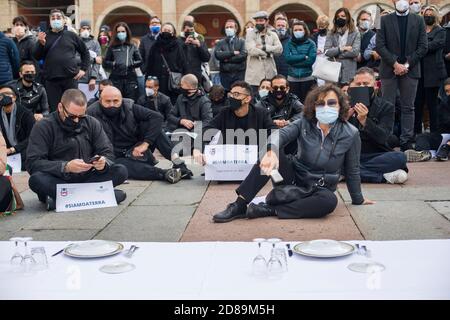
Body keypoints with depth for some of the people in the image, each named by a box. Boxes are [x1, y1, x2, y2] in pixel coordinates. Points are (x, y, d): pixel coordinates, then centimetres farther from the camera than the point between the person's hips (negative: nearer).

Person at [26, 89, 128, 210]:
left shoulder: (92, 124, 4)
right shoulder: (43, 127, -7)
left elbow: (108, 154, 2)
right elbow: (33, 163, -16)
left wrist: (103, 163, -24)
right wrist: (66, 167, -30)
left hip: (86, 178, 4)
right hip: (56, 180, -3)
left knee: (121, 171, -18)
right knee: (36, 179, -34)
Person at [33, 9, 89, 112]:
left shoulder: (71, 35, 8)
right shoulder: (44, 36, 9)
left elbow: (85, 52, 16)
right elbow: (37, 57, 5)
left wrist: (84, 69, 7)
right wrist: (41, 43, -13)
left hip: (71, 78, 0)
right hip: (51, 80, 0)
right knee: (54, 110, 2)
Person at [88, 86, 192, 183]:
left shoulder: (129, 106, -5)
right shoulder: (92, 114, -11)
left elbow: (157, 117, -14)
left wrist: (145, 143, -21)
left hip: (138, 150, 3)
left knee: (149, 124, -19)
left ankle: (177, 162, -28)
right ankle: (165, 174, -50)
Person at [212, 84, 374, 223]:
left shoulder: (351, 134, -9)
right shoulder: (304, 123, -7)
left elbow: (352, 170, 2)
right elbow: (280, 135, -26)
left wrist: (358, 199, 11)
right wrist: (272, 152, -49)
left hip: (321, 188, -1)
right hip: (295, 177, 1)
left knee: (329, 201, -38)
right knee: (269, 156, -27)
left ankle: (268, 210, -31)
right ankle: (239, 205, -28)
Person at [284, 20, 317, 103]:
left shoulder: (311, 44, 1)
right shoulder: (289, 44, 6)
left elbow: (311, 60, -10)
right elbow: (287, 58, -8)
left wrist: (294, 61, -7)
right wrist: (304, 57, -12)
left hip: (307, 78, -1)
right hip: (293, 78, 1)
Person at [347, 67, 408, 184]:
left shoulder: (386, 107, 4)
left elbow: (382, 137, -11)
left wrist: (364, 120, -26)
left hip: (376, 155, -1)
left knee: (400, 157, -29)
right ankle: (385, 176, -28)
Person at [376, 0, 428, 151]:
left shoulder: (418, 20, 9)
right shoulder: (385, 20, 6)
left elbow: (423, 46, 4)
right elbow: (380, 45, -2)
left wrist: (407, 64, -7)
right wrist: (395, 64, -10)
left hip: (410, 69, 1)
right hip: (389, 69, -1)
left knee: (408, 108, 3)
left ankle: (406, 142, 7)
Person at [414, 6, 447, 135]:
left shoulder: (440, 31, 4)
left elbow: (433, 45, -14)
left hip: (432, 72, -4)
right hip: (418, 71, 4)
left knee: (431, 102, -2)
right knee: (418, 102, 3)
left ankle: (434, 132, 6)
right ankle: (417, 130, 10)